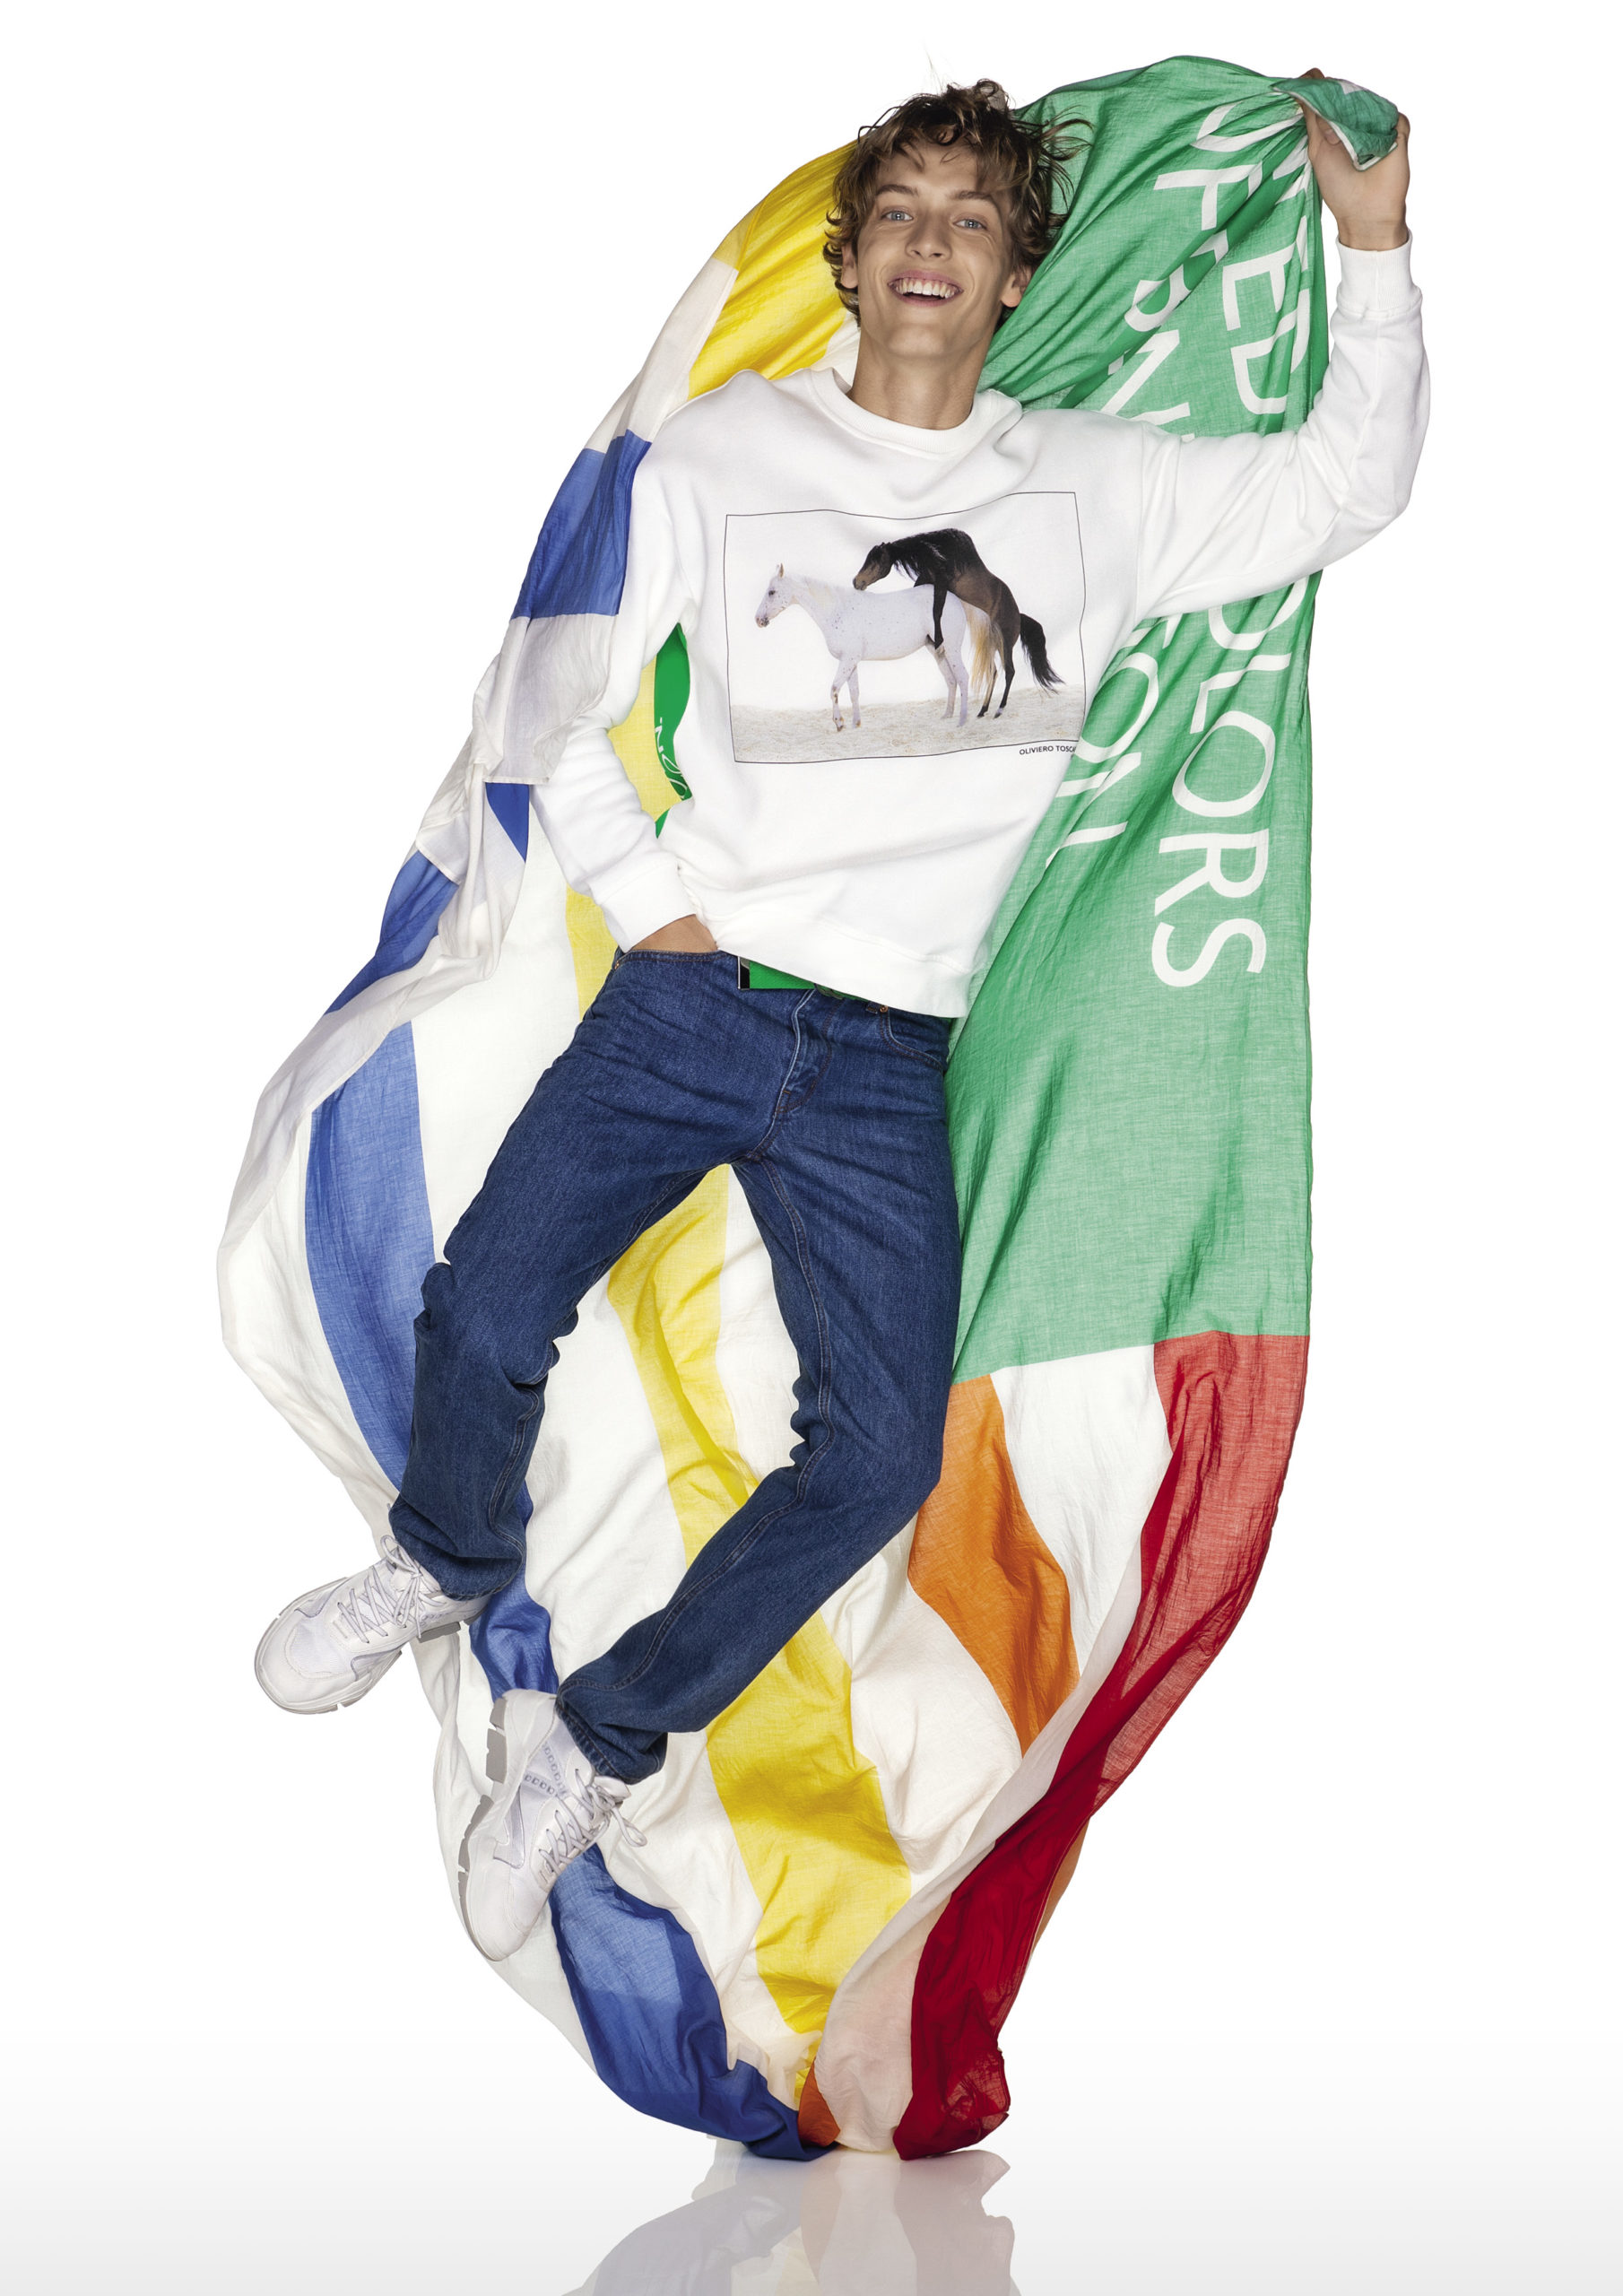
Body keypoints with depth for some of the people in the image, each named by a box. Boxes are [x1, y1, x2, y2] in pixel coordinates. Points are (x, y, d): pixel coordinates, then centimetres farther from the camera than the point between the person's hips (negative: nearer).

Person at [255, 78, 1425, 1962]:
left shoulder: (1094, 491, 8)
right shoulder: (723, 452, 5)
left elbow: (1347, 485, 10)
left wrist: (1373, 244, 2)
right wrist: (652, 903, -3)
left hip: (884, 1062, 1)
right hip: (688, 999, -1)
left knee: (881, 1454, -10)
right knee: (481, 1325, -14)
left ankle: (591, 1747, 7)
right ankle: (447, 1563, 21)